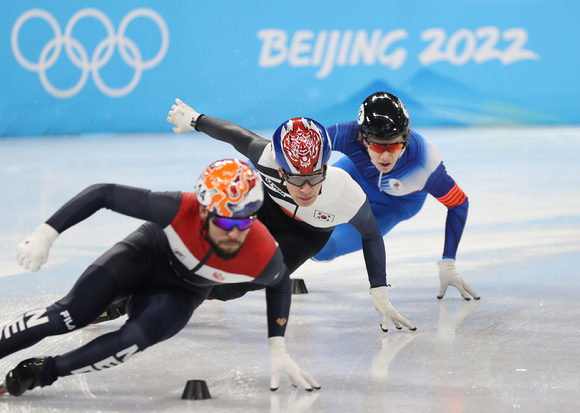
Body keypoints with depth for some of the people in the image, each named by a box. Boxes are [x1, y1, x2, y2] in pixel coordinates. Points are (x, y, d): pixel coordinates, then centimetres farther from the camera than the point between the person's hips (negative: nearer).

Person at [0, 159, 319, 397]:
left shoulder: (264, 255, -33)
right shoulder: (179, 210, -39)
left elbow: (279, 285, -6)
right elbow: (104, 194, -29)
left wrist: (278, 351, -5)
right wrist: (45, 235, -31)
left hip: (181, 294, 1)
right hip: (146, 253, -1)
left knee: (133, 340, -25)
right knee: (72, 314, -20)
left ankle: (41, 372, -11)